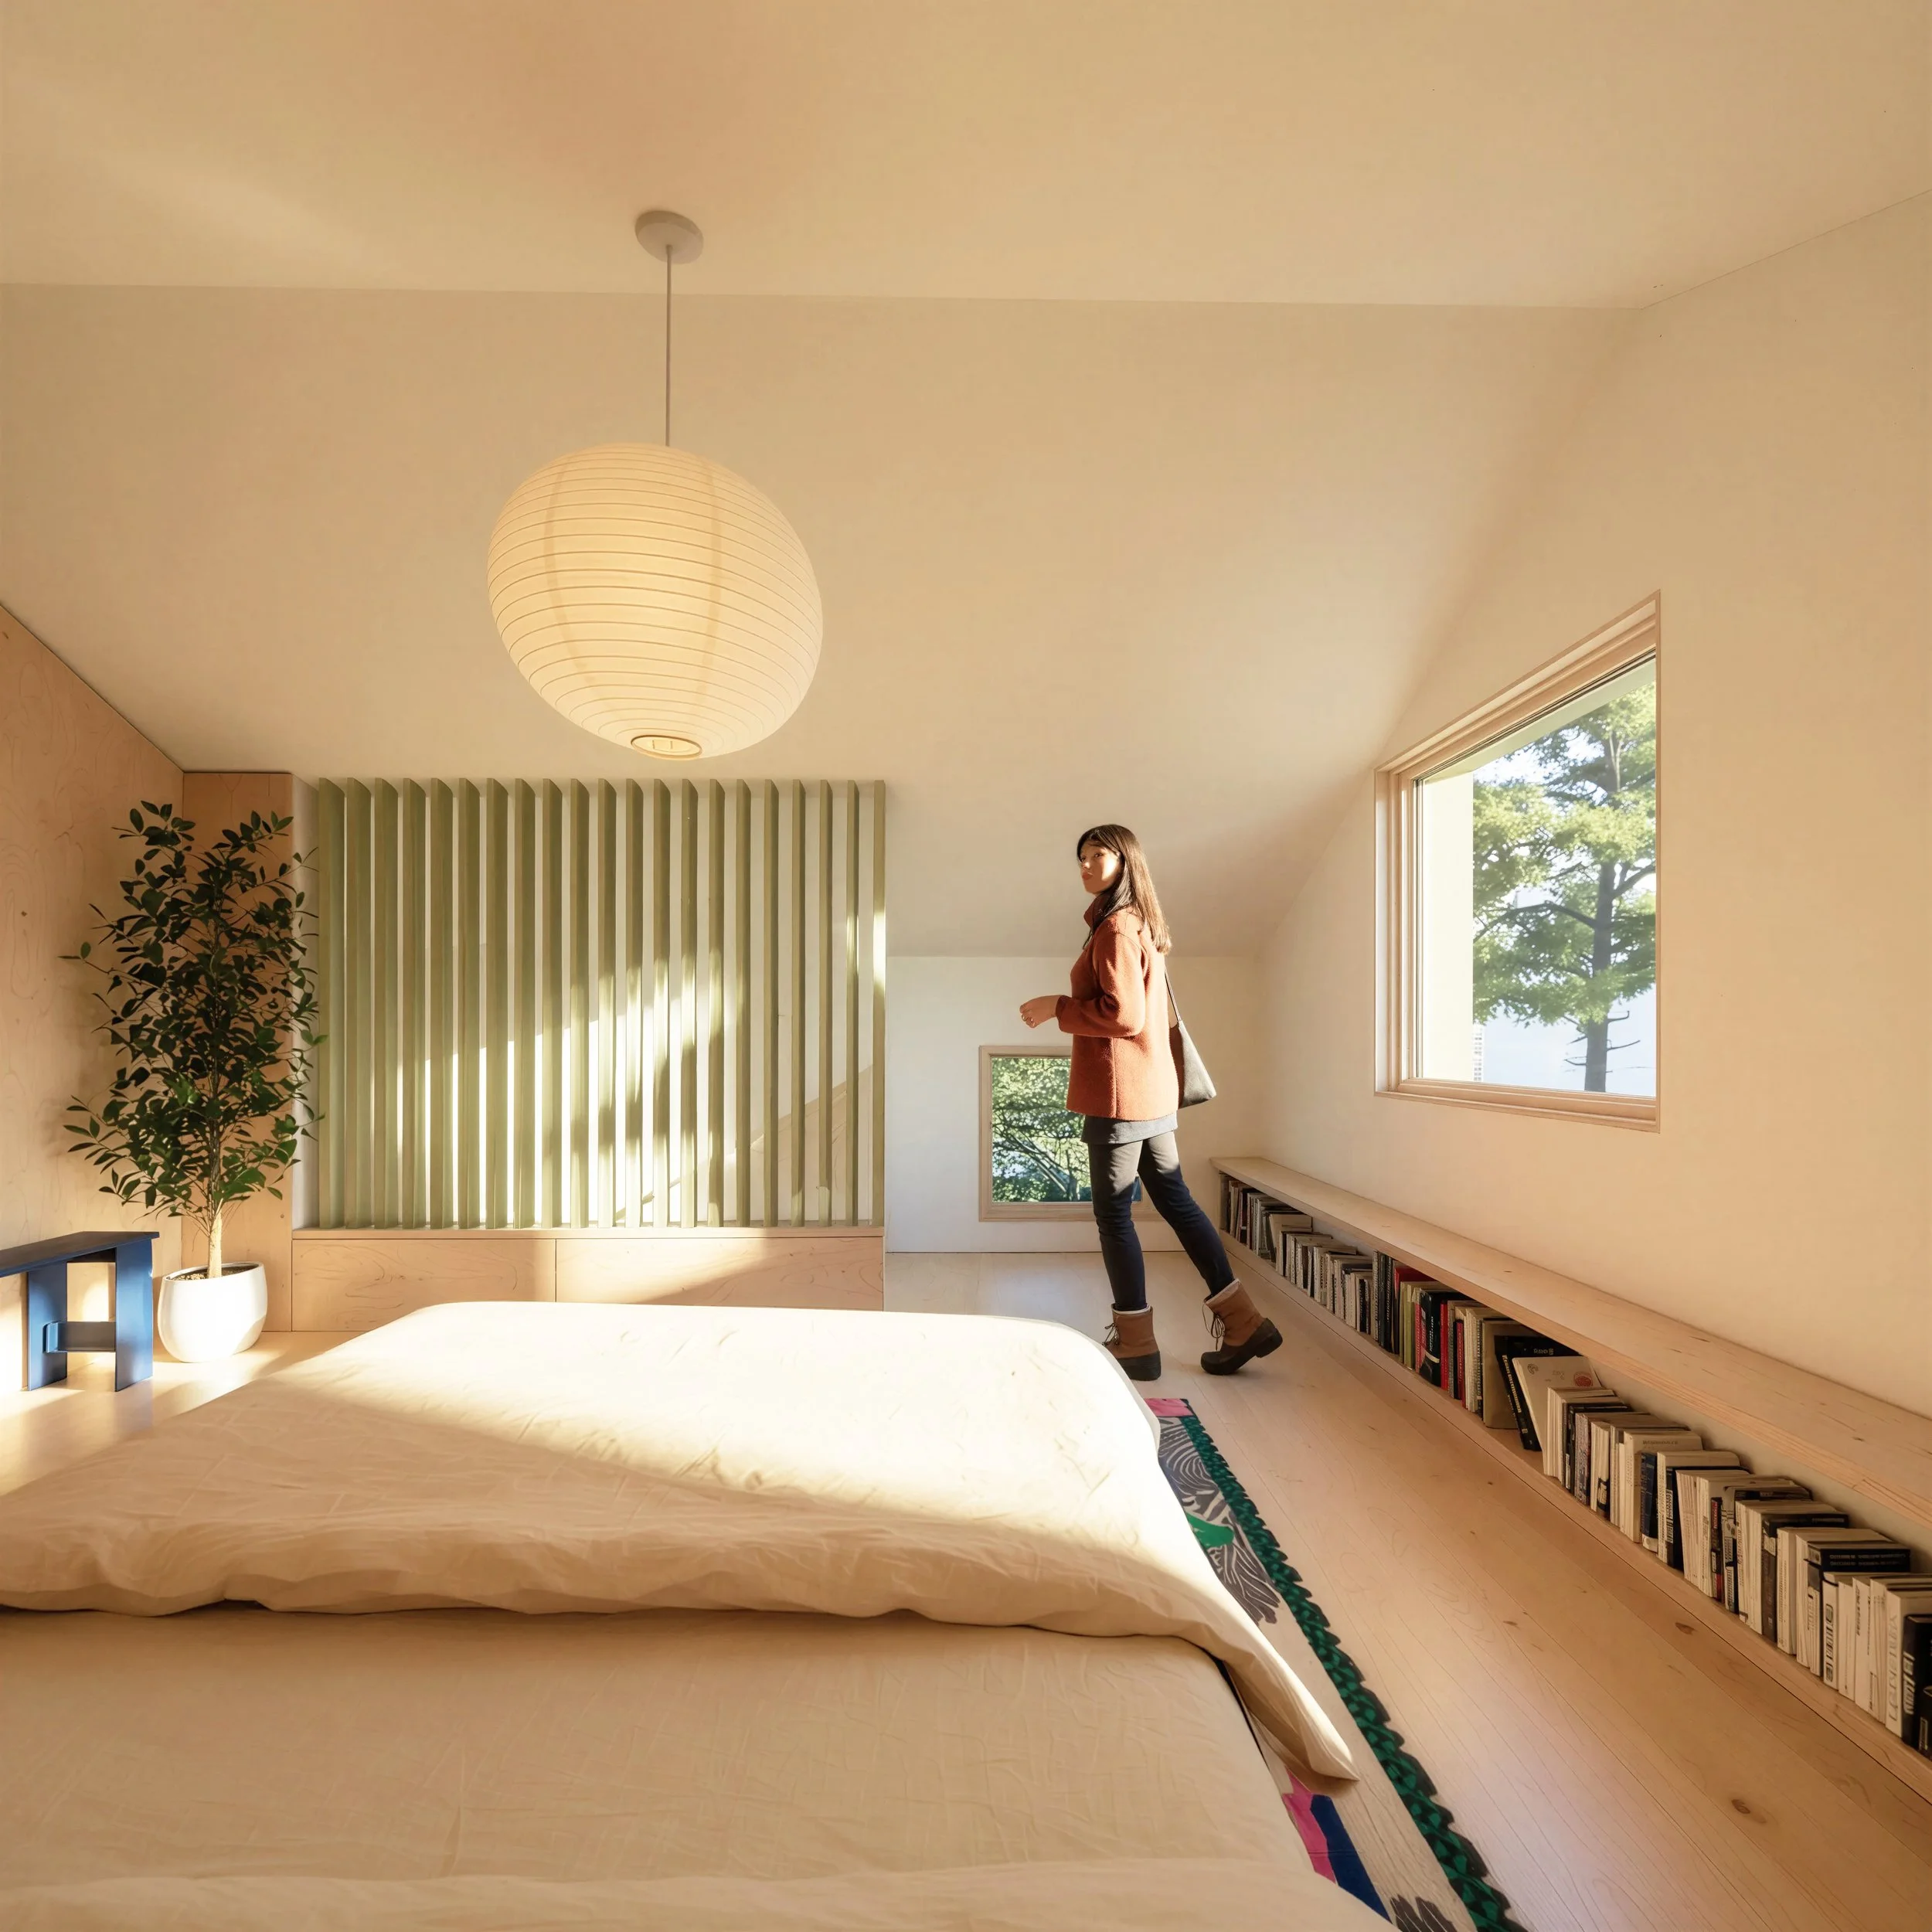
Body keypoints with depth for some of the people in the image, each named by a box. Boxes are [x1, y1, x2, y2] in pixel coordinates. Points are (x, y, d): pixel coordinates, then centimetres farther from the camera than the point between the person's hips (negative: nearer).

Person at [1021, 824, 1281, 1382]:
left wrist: (1058, 1007, -12)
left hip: (1119, 1093, -10)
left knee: (1113, 1214, 1)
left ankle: (1136, 1345, 12)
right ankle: (1244, 1323, 20)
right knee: (1174, 1200, 14)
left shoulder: (1116, 927, -13)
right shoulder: (1142, 926, 17)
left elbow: (1125, 1016, -21)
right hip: (1153, 1091, 10)